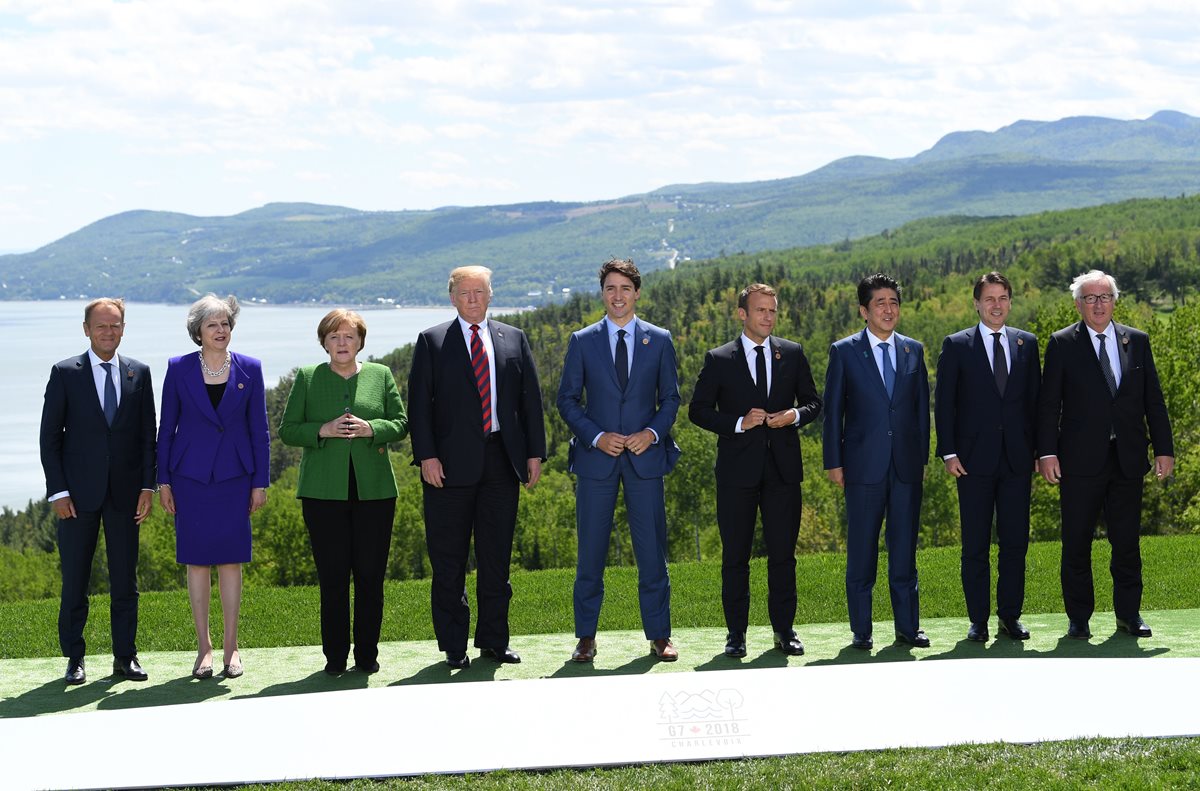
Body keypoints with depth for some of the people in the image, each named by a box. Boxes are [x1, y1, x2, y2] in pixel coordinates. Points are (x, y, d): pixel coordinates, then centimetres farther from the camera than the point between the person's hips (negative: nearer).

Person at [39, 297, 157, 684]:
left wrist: (148, 485, 0)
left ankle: (125, 656, 14)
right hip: (78, 492, -2)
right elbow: (50, 437, -1)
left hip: (125, 492, 2)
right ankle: (75, 659, 12)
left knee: (125, 579, 6)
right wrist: (58, 492, -8)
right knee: (75, 580, 3)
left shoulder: (139, 373, 7)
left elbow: (148, 434, 8)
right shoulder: (65, 373, 0)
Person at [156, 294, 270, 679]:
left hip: (234, 475, 0)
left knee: (231, 559, 2)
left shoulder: (249, 369, 2)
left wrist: (260, 481, 1)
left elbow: (259, 429, 5)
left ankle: (231, 646, 10)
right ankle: (204, 646, 10)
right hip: (190, 476, 0)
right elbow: (166, 427, 4)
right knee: (196, 559, 2)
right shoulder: (179, 369, 0)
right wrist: (163, 481, 1)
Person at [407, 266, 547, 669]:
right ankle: (454, 646, 9)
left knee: (497, 556, 8)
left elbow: (531, 398, 10)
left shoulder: (514, 340, 11)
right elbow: (419, 404, -1)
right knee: (448, 560, 1)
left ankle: (494, 640, 16)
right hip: (452, 463, -2)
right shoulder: (432, 341, 3)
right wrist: (426, 456, -11)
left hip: (501, 461, 2)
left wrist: (534, 452, 3)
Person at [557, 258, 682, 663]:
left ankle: (659, 635, 11)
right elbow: (567, 399, 4)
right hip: (596, 457, 0)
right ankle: (586, 637, 10)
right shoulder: (582, 341, 5)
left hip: (645, 455, 0)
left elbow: (670, 398, 9)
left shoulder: (659, 340, 7)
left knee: (652, 550, 2)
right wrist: (597, 437, -10)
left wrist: (653, 432, -9)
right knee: (590, 553, 2)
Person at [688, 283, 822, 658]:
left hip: (783, 467, 2)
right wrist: (738, 423, -13)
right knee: (735, 555, 3)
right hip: (737, 469, -2)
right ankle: (736, 633, 10)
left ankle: (784, 629, 13)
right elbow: (698, 410, 0)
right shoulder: (719, 359, 2)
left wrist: (796, 415, -8)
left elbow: (813, 402, 14)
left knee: (783, 553, 4)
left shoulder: (792, 354, 9)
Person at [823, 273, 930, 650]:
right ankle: (861, 630, 8)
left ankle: (907, 626, 14)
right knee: (861, 550, 2)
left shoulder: (913, 350, 10)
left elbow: (922, 407, 12)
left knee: (905, 548, 7)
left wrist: (923, 456, 7)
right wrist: (834, 462, -3)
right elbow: (833, 410, 1)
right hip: (864, 464, -2)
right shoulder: (844, 351, 2)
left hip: (907, 465, 3)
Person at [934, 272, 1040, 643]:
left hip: (1017, 459, 2)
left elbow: (1035, 399, 11)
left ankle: (1010, 615, 15)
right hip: (974, 459, -2)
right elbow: (944, 403, 0)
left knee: (1016, 542, 5)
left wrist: (1038, 449, 6)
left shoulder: (1027, 343, 10)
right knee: (975, 545, 3)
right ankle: (978, 619, 10)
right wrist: (948, 453, -7)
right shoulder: (956, 345, 1)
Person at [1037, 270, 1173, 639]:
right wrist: (1047, 452, -10)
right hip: (1081, 460, -2)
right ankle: (1078, 618, 12)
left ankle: (1129, 613, 18)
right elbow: (1048, 403, -2)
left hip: (1128, 459, 2)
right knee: (1076, 543, 3)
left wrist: (1164, 449, 4)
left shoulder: (1137, 341, 9)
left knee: (1127, 541, 7)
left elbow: (1153, 399, 10)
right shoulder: (1062, 344, 1)